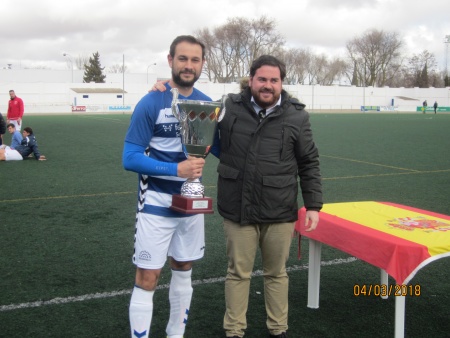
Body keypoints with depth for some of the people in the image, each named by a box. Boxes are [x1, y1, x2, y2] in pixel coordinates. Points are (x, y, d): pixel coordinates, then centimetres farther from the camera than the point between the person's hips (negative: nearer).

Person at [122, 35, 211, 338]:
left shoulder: (207, 104, 2)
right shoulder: (151, 103, -13)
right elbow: (130, 158, -15)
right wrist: (176, 169, -24)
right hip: (157, 204, -5)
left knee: (184, 270, 18)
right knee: (147, 280, -2)